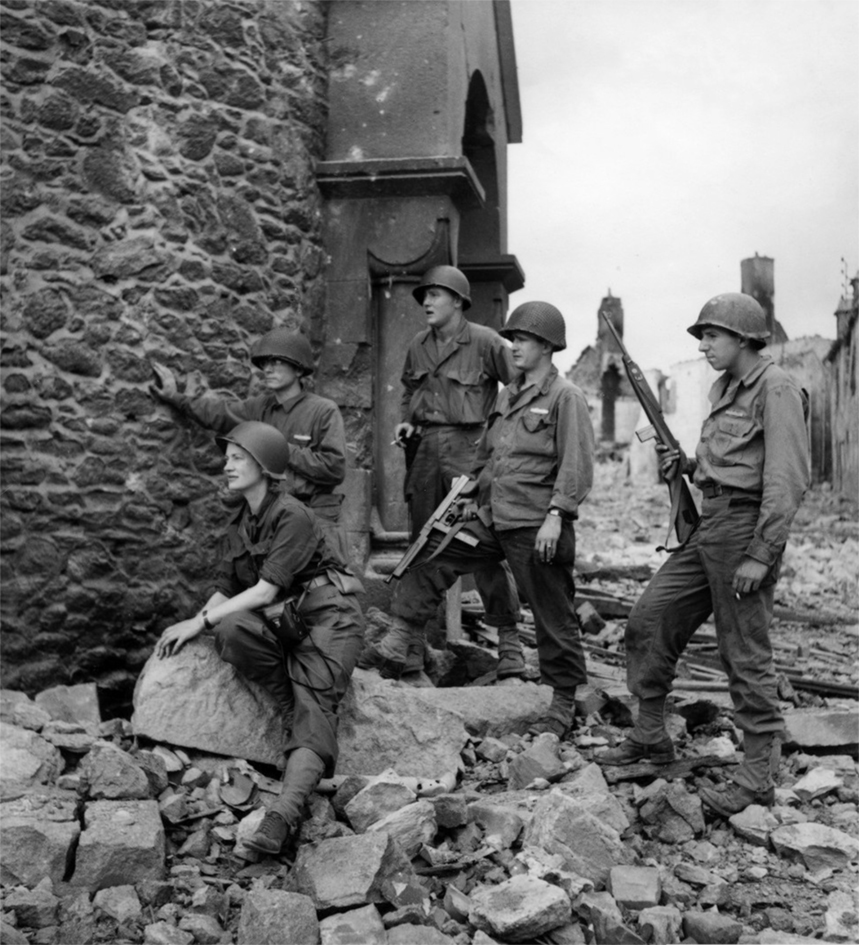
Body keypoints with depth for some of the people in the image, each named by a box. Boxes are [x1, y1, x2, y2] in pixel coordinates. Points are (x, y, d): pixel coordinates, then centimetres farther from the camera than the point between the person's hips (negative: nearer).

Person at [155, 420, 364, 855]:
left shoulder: (292, 515, -10)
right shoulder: (239, 526, 14)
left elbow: (266, 591, -17)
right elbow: (225, 591, 11)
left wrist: (200, 622, -17)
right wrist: (190, 627, -8)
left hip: (327, 615, -6)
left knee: (313, 706, -27)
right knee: (231, 630, -27)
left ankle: (284, 811, -46)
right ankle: (300, 715, -15)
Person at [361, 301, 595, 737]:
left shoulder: (565, 397, -7)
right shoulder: (508, 395, 16)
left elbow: (577, 465, -13)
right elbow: (485, 452, 25)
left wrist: (556, 515, -19)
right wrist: (475, 497, 19)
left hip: (535, 526, -7)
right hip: (491, 518, 7)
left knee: (553, 616, 3)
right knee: (431, 558, -3)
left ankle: (563, 705, 16)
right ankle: (399, 638, 3)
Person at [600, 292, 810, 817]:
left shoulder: (776, 389, -12)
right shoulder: (725, 387, 16)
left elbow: (787, 480, -18)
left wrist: (761, 555, -22)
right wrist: (688, 464, 6)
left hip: (745, 526, -9)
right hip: (709, 523, 9)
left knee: (746, 655, -3)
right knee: (649, 620, 9)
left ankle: (758, 778, 7)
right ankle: (651, 735, 23)